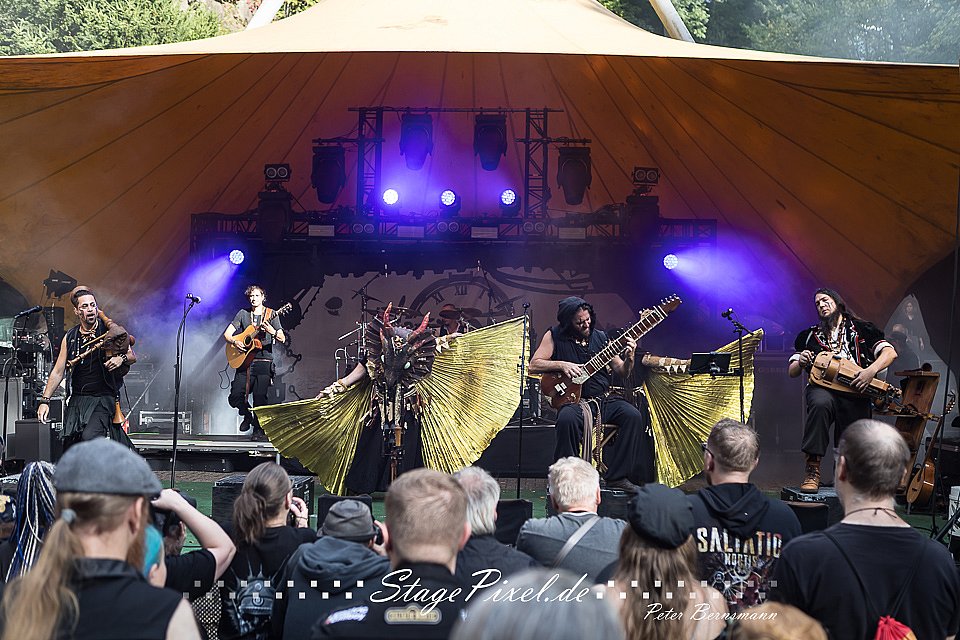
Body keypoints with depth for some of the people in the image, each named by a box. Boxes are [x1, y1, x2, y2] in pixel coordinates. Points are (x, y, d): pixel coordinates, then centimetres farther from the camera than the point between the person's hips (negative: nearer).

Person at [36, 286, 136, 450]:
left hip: (104, 398, -4)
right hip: (77, 400, 5)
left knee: (90, 437, -27)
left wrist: (122, 359, -18)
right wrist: (44, 400, 2)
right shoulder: (70, 338, 8)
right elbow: (58, 372, 10)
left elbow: (132, 356, 5)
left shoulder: (109, 330, -2)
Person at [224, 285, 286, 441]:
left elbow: (282, 339, -1)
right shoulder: (243, 314, 12)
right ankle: (247, 415, 21)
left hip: (264, 361, -2)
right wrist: (235, 342, -11)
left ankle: (259, 430, 2)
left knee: (260, 397, -10)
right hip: (244, 361, 2)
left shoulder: (271, 315, 6)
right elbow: (227, 334, 9)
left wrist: (272, 331, -21)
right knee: (235, 397, -8)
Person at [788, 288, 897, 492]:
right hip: (822, 388, 0)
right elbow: (792, 372, 19)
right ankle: (812, 470, -35)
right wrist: (801, 362, -6)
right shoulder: (810, 335, 21)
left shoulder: (861, 329, 15)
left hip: (855, 393, 1)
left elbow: (890, 352, 2)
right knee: (821, 403, -37)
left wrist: (871, 370, -17)